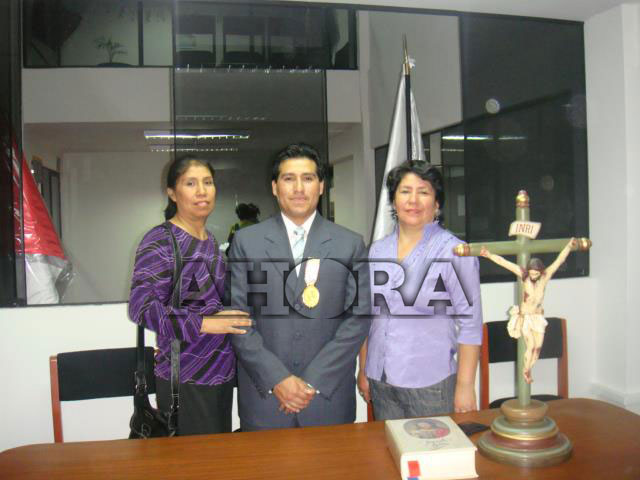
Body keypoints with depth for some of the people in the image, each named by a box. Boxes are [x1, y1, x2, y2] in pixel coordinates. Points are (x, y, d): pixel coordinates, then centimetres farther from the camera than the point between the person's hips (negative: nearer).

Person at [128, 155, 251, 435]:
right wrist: (203, 324, -25)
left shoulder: (210, 240, 11)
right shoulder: (160, 241, -12)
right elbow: (141, 307, -19)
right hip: (186, 380, -7)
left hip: (222, 371, 7)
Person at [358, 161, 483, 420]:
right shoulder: (378, 250, 5)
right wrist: (363, 370, 11)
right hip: (381, 382, 4)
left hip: (431, 385, -4)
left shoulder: (455, 251, -9)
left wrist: (465, 388, -11)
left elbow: (470, 324, -9)